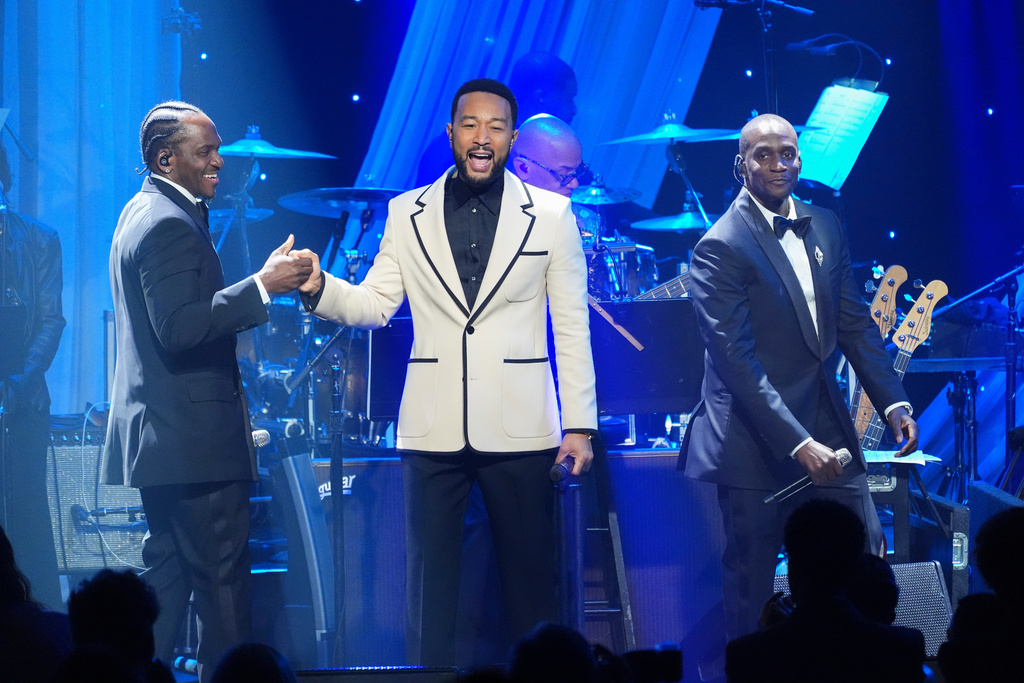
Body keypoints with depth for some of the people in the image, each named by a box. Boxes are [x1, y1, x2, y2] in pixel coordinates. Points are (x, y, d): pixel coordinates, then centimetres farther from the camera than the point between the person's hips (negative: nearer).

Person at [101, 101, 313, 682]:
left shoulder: (141, 213, 17)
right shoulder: (170, 225, -16)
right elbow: (180, 329, -26)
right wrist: (262, 285, -26)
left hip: (160, 435, 11)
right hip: (194, 439, -11)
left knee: (164, 578, 13)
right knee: (223, 582, -7)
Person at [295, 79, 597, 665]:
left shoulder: (551, 215, 2)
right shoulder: (407, 214, 7)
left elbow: (573, 328, 1)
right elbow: (374, 306, 4)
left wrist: (580, 424, -3)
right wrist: (320, 288, -16)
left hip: (519, 432, -1)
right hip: (433, 432, 1)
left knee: (531, 579, 4)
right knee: (430, 583, 4)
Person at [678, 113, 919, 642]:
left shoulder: (824, 227, 9)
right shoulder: (721, 247, -13)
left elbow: (855, 323, 15)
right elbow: (736, 360, -18)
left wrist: (894, 403, 3)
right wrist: (798, 443, -24)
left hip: (827, 426, 6)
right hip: (758, 441, -6)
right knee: (750, 584, 3)